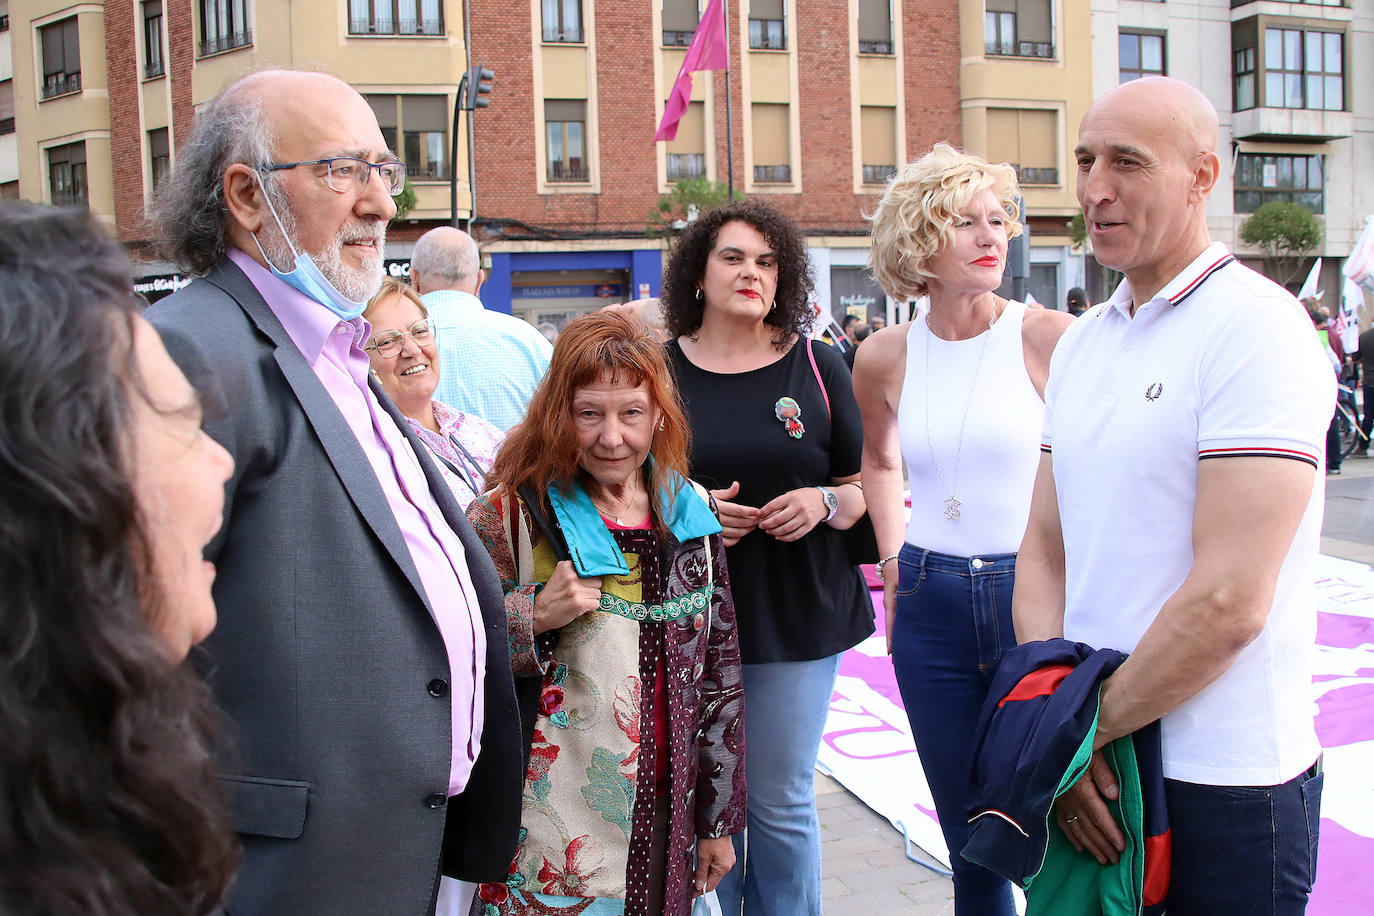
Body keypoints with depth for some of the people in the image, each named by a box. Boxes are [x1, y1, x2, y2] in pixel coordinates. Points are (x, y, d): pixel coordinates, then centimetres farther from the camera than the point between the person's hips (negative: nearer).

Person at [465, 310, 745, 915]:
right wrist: (535, 616, -23)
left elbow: (720, 672, 8)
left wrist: (719, 819, 9)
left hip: (665, 818, 4)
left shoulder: (689, 514, 3)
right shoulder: (512, 515, -9)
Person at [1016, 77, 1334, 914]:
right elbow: (1043, 553, 8)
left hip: (1225, 787, -7)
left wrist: (1084, 726, -11)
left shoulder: (1258, 326, -14)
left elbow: (1229, 603, -21)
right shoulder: (1081, 342, 9)